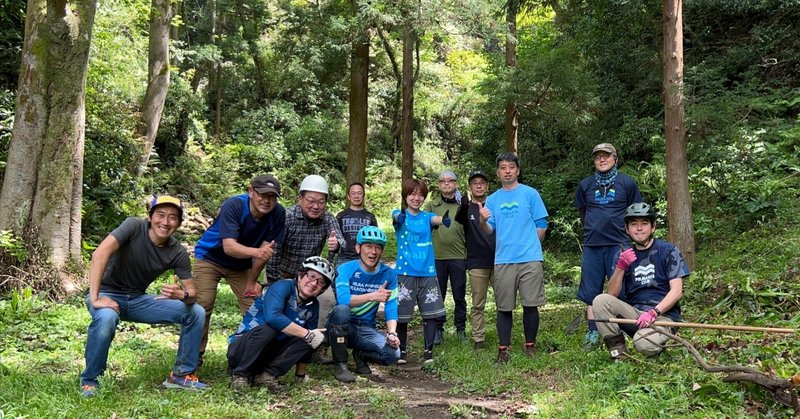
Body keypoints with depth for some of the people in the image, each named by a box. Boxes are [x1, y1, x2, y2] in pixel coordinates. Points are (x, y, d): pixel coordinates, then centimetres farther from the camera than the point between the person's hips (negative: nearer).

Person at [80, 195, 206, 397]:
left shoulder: (178, 253, -6)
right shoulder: (134, 227, -19)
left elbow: (192, 292, -6)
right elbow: (100, 253, -30)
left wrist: (182, 295, -32)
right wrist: (95, 298, -36)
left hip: (138, 299, 5)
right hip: (109, 294, -4)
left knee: (197, 313, -9)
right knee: (106, 318, -40)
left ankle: (181, 374, 6)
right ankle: (89, 380, -13)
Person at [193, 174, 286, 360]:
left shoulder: (278, 214, -20)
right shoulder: (233, 206, -31)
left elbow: (266, 249, -13)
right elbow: (229, 246, -40)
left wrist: (251, 281, -8)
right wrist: (256, 252, -58)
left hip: (242, 264, 4)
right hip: (210, 257, -3)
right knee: (202, 306, -13)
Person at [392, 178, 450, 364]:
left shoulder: (427, 216, 7)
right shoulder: (399, 215, 2)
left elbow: (436, 219, -17)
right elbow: (397, 217, -24)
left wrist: (444, 219, -43)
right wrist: (401, 216, -50)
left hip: (427, 272, 2)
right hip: (405, 272, -2)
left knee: (430, 314, -1)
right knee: (401, 314, 3)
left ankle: (429, 351, 11)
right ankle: (401, 351, 19)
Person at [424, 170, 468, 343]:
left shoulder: (463, 204, 6)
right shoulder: (431, 205, 8)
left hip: (458, 256, 0)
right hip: (437, 256, 1)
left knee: (459, 295, 8)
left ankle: (460, 328, 21)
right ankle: (438, 329, 17)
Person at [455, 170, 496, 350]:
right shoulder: (466, 208, 4)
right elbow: (459, 219, -19)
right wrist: (464, 206, -42)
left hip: (498, 261, 1)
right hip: (476, 264, 0)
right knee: (477, 305, 5)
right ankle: (478, 339, 12)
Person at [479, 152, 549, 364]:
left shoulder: (530, 194, 5)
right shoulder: (492, 199, 14)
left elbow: (541, 225, 5)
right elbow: (489, 231, 10)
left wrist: (529, 245, 2)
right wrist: (483, 221, -10)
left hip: (530, 259, -2)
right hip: (503, 260, 2)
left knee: (530, 305, 1)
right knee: (504, 307, 5)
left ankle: (530, 346, 15)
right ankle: (504, 348, 12)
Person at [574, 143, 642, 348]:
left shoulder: (627, 183, 3)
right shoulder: (585, 185, 9)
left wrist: (624, 231, 10)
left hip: (618, 244, -3)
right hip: (592, 245, 3)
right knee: (590, 291, 5)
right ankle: (593, 332, 12)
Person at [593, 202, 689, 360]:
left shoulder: (668, 251, 1)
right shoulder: (624, 255, 11)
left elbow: (677, 291, -8)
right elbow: (611, 294, 2)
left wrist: (653, 312, -22)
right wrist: (621, 266, -14)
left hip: (663, 314, -4)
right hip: (634, 313, 4)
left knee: (643, 343, -34)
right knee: (600, 301, -21)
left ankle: (659, 339, 2)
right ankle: (618, 353, -15)